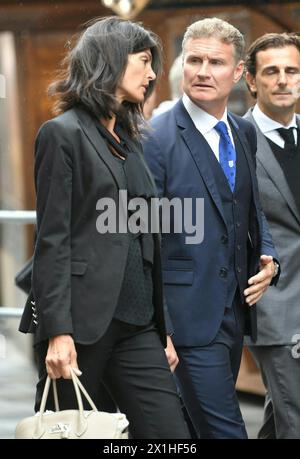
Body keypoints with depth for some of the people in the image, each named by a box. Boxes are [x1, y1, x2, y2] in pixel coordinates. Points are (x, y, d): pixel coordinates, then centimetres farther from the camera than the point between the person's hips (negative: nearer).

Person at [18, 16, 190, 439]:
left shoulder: (128, 138, 18)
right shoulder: (63, 134, -5)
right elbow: (52, 240, -11)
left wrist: (163, 328, 16)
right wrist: (57, 331, -18)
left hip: (136, 323, 7)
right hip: (82, 318, -7)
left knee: (171, 434, -2)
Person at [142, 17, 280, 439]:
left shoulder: (245, 133, 10)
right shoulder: (156, 139, -13)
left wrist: (267, 257, 3)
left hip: (236, 309, 7)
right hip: (190, 315, -7)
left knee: (200, 423, 15)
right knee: (224, 430, -8)